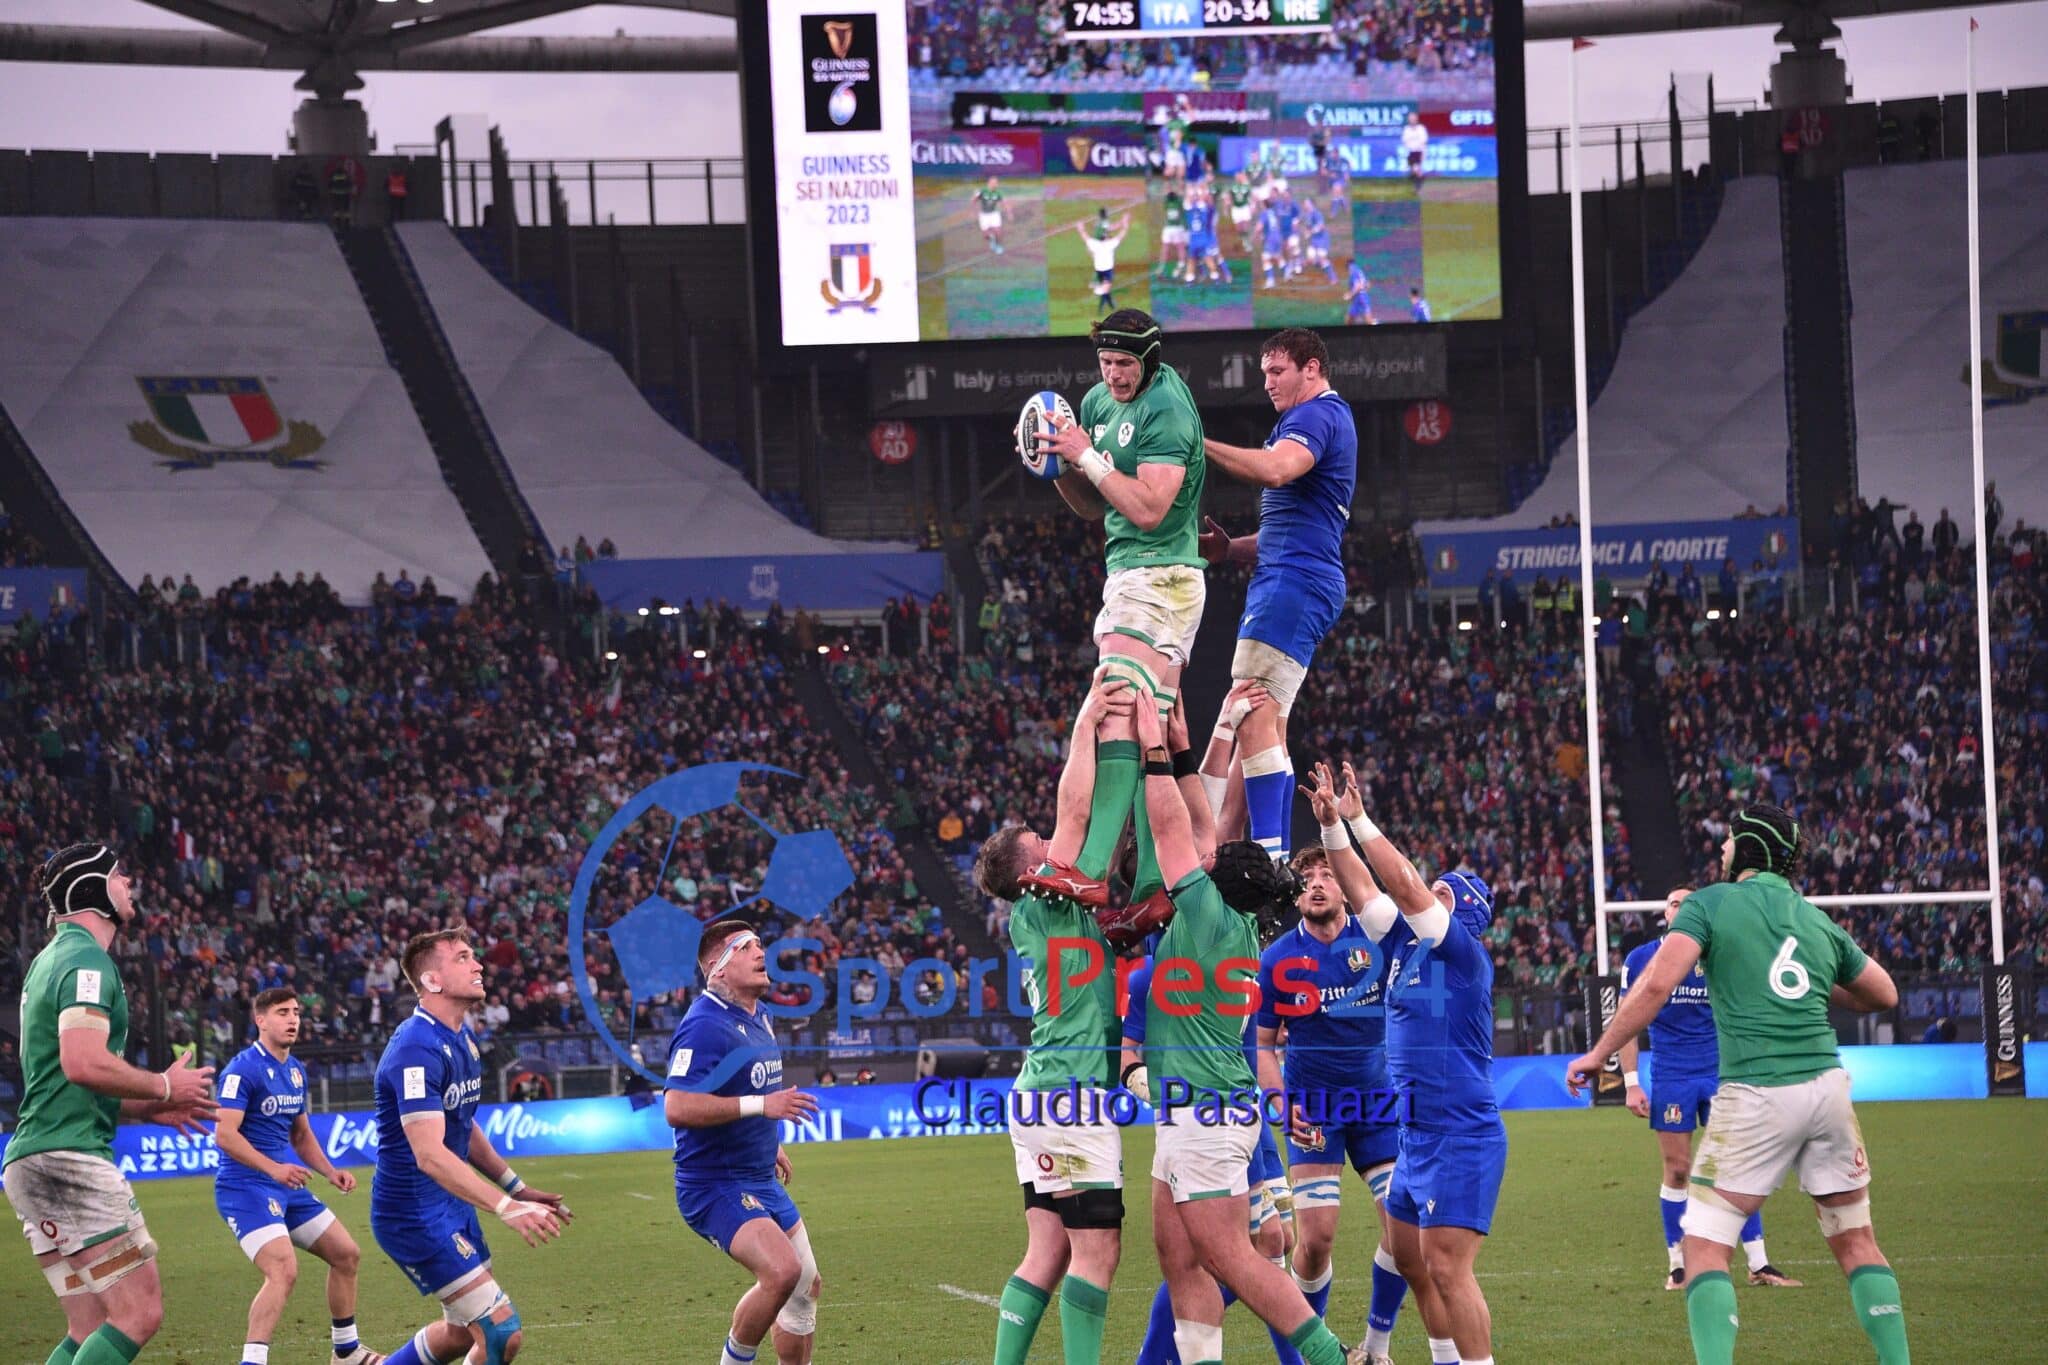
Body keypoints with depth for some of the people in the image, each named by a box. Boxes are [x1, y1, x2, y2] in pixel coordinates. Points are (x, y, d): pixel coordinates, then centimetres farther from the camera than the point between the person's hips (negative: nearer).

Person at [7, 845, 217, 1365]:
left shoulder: (52, 960, 22)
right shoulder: (87, 961, -10)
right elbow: (83, 1063, -24)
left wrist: (148, 1108, 23)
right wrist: (163, 1087, -9)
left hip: (33, 1161, 10)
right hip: (70, 1157, -10)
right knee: (139, 1313, -12)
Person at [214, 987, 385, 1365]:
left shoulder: (295, 1071, 14)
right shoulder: (242, 1070, -14)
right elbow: (225, 1135, -22)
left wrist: (330, 1172, 9)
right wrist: (273, 1168, -31)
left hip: (287, 1185, 9)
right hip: (246, 1188, -9)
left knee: (346, 1255, 14)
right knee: (284, 1271, -26)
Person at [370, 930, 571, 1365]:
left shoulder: (462, 1037, 8)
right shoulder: (417, 1050, -24)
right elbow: (429, 1154, -32)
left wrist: (518, 1189, 17)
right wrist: (507, 1208, -38)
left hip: (452, 1207, 10)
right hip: (415, 1214, -10)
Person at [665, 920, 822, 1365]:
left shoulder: (757, 1017, 11)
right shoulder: (705, 1026, -20)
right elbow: (677, 1108, -31)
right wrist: (762, 1106, -31)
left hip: (761, 1179, 10)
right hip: (716, 1183, -10)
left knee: (806, 1285, 14)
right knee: (781, 1271, -27)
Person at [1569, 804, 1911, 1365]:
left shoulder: (1710, 903, 2)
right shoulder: (1818, 921, 17)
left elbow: (1656, 986, -9)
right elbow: (1884, 995, 28)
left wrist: (1598, 1054, -2)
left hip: (1755, 1094, -4)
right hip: (1827, 1083, 4)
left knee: (1706, 1247, 0)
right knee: (1856, 1241, 14)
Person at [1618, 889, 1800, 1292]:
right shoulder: (1640, 960, 1)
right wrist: (1631, 1083, -1)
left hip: (1720, 1074, 1)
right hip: (1670, 1078, -1)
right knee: (1677, 1169, 1)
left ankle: (1758, 1263, 2)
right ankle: (1677, 1265, 12)